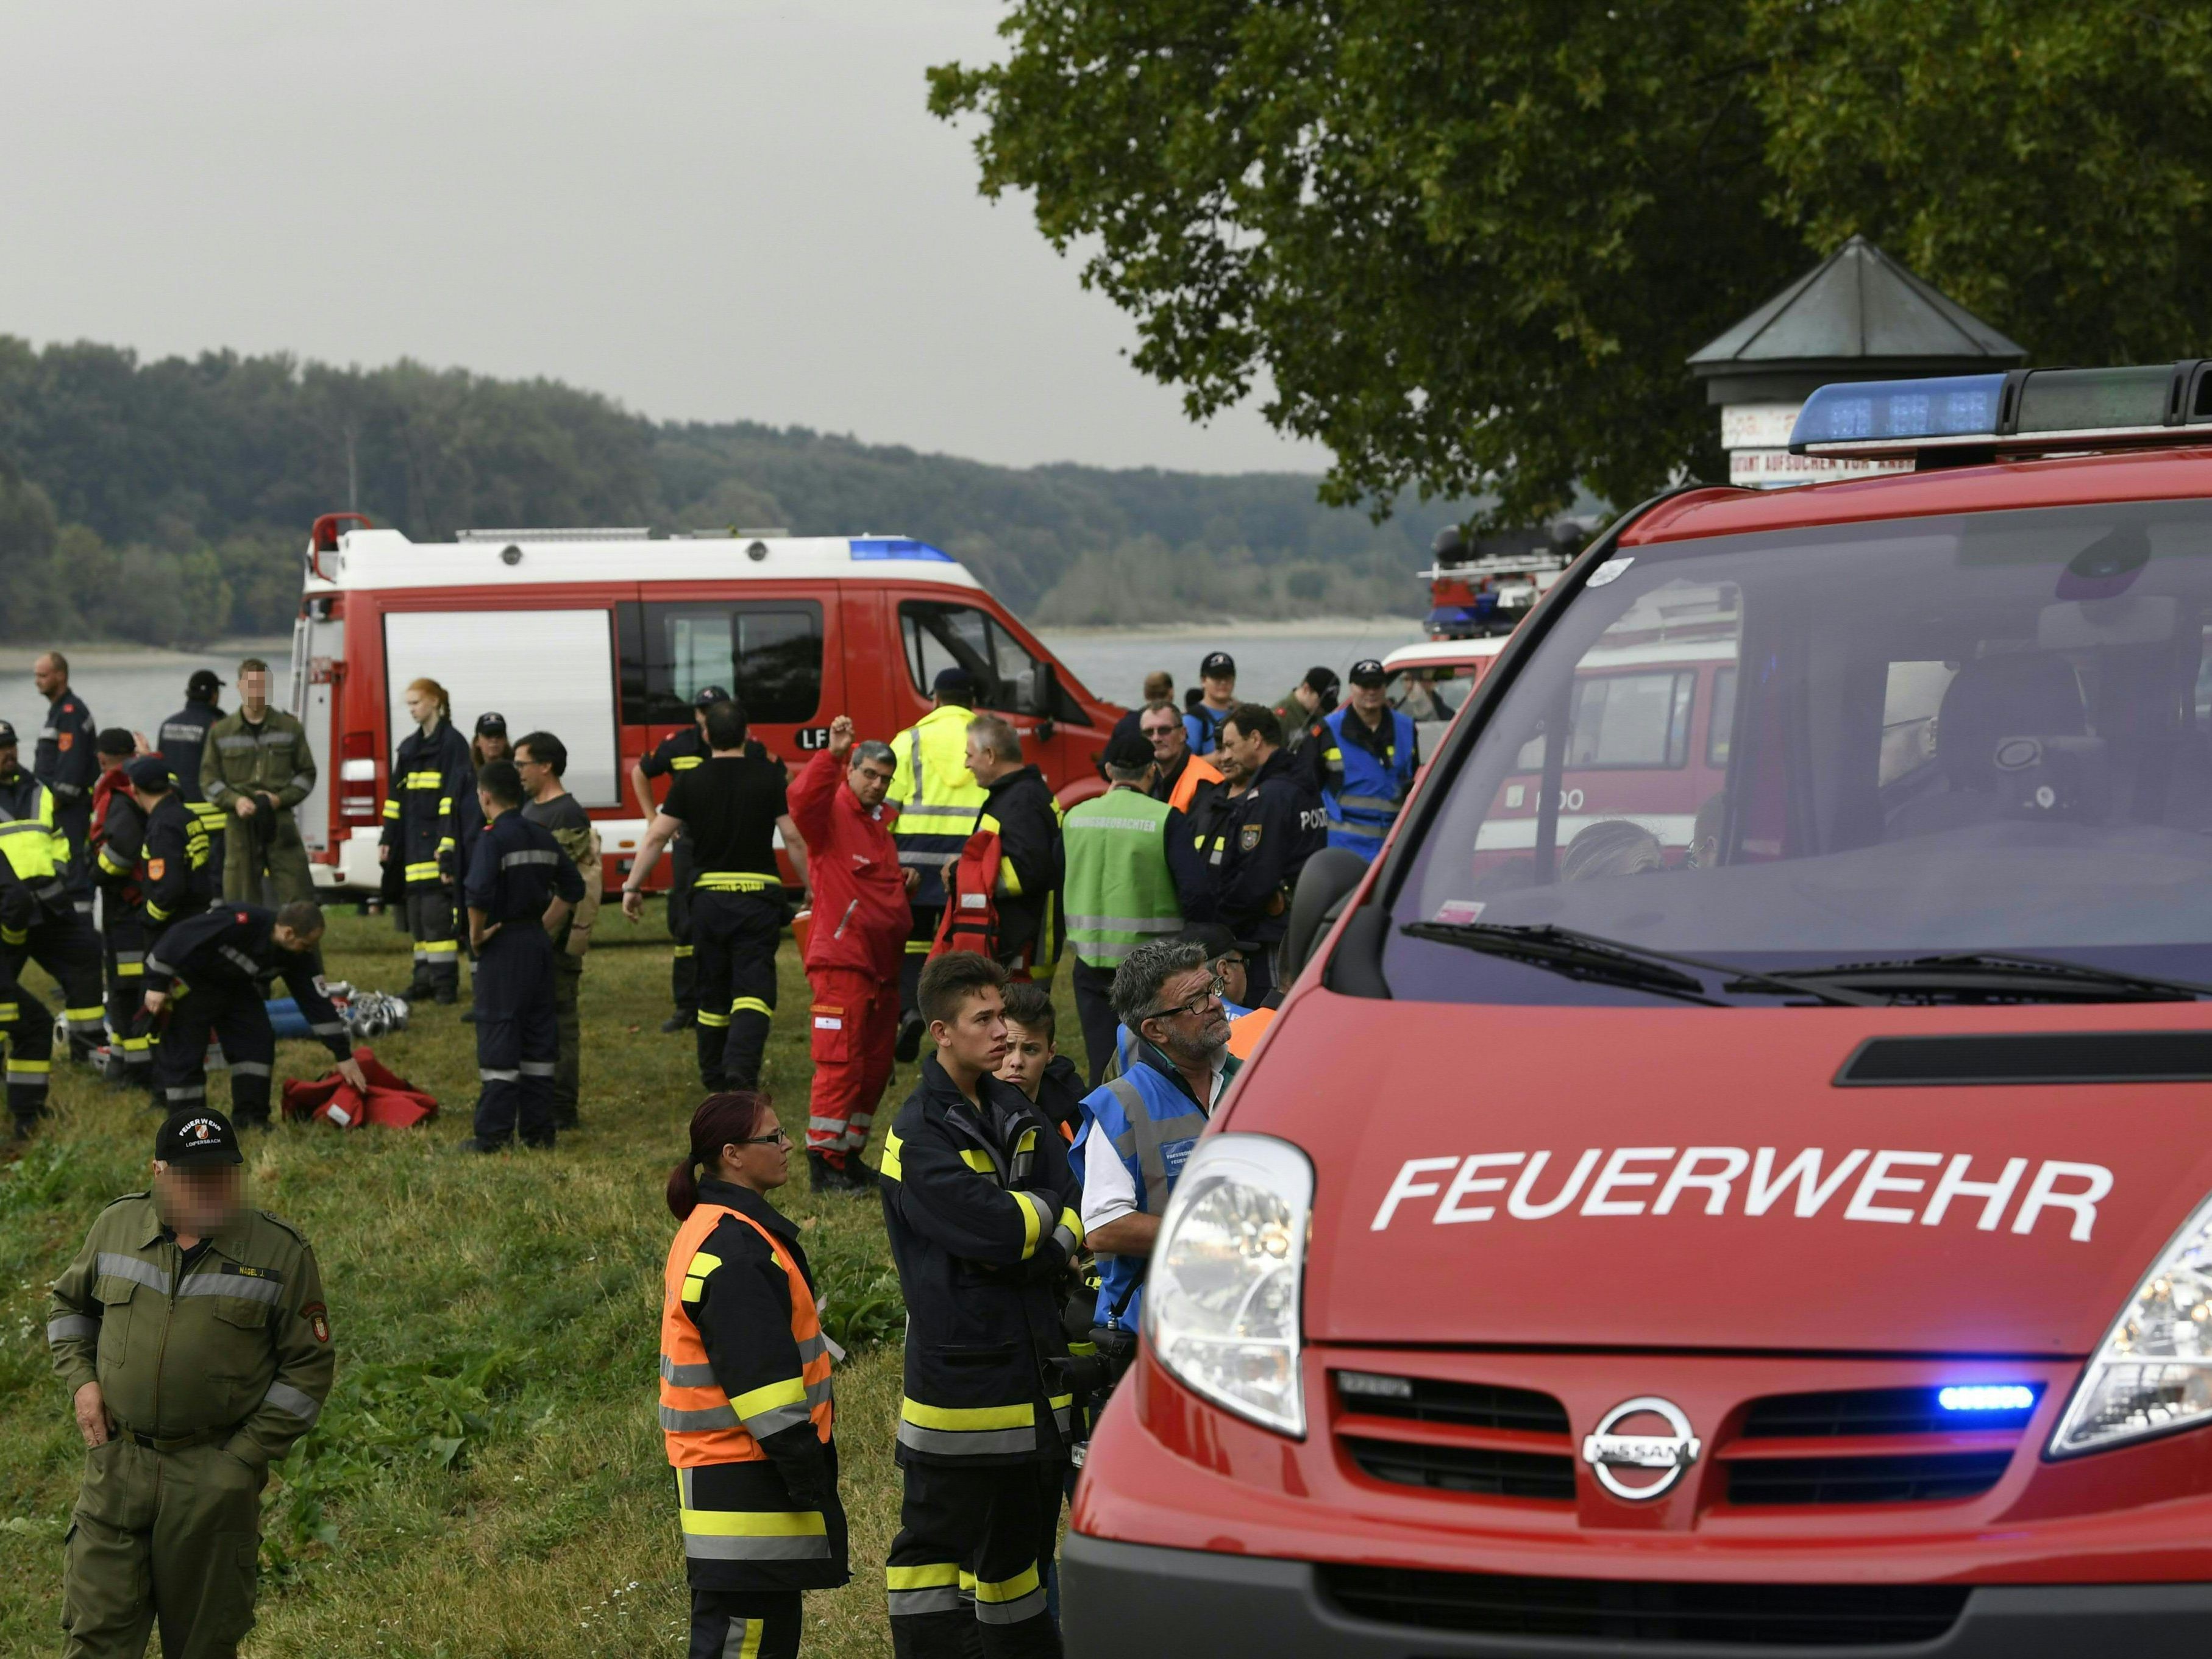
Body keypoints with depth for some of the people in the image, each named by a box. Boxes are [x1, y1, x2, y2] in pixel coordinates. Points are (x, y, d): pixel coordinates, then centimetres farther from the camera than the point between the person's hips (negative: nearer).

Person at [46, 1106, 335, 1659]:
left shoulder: (281, 1252, -4)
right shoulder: (117, 1226, 4)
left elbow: (310, 1365, 0)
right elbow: (68, 1303, 22)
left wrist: (247, 1454, -7)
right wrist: (80, 1379, 4)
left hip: (216, 1478, -2)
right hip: (116, 1467, 2)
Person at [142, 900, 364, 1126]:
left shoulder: (298, 956, -17)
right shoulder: (239, 923, -39)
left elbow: (316, 1002, -10)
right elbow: (178, 937, -33)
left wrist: (343, 1055, -10)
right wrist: (156, 985, -28)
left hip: (237, 987, 6)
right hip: (191, 984, -6)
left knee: (258, 1043, -5)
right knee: (184, 1051, -8)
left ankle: (252, 1118, 3)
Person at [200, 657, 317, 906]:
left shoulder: (290, 728, 8)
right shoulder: (221, 733, 7)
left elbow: (306, 773, 11)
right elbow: (209, 779, 7)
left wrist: (281, 798, -6)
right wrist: (235, 801, -11)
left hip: (281, 822, 0)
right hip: (240, 827, 0)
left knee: (299, 902, -5)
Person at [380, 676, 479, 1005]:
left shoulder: (452, 744, -6)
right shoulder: (408, 748, 18)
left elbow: (456, 797, -13)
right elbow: (397, 796, 20)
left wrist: (448, 845, -19)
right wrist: (388, 839, 12)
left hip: (436, 840, -7)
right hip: (414, 843, 7)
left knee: (438, 915, -11)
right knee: (417, 915, 7)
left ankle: (446, 983, -9)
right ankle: (425, 979, 11)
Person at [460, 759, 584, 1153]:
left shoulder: (493, 839, -14)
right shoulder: (543, 837, 9)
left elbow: (478, 894, -27)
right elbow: (572, 888, 15)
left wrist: (476, 935, -12)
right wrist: (545, 926, 15)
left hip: (503, 947, -7)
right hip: (538, 943, 7)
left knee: (498, 1038, -3)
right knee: (539, 1037, 11)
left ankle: (494, 1132, -2)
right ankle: (538, 1129, 14)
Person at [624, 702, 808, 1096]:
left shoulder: (691, 782, 1)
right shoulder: (769, 777, -3)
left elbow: (656, 837, -1)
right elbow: (793, 838, -5)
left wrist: (632, 887, 7)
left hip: (709, 896, 2)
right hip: (758, 894, -2)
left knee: (713, 992, 15)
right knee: (753, 990, -6)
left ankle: (715, 1078, 23)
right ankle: (742, 1069, -26)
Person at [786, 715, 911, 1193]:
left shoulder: (882, 821, 19)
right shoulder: (831, 812, -7)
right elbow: (803, 798, -32)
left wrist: (908, 883, 12)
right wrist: (833, 754, -39)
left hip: (882, 963, 9)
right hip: (842, 960, -9)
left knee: (876, 1065, 12)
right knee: (840, 1063, -11)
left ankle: (849, 1157, 22)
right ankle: (823, 1164, -8)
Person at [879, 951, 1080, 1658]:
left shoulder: (1016, 1113, 12)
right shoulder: (919, 1134, -12)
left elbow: (1072, 1226, 4)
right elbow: (994, 1230, -23)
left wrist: (1037, 1241, -15)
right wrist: (1044, 1210, -5)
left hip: (1034, 1360, 8)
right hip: (958, 1368, -8)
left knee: (1020, 1539, 15)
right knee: (937, 1539, -3)